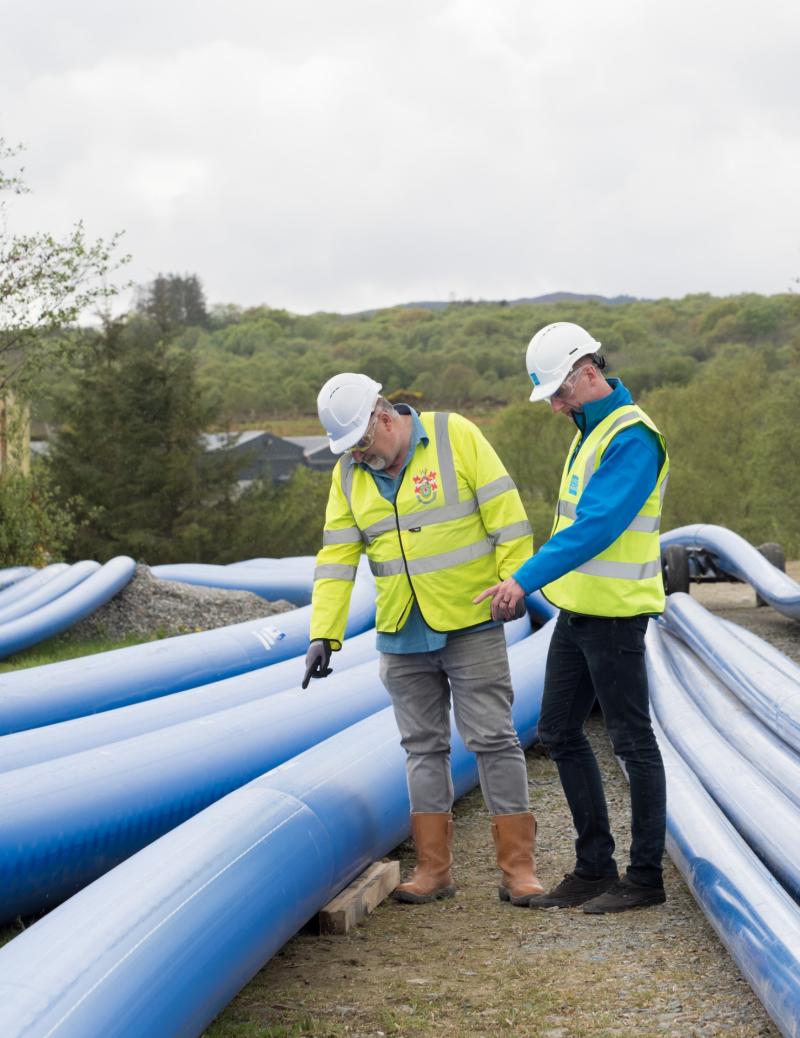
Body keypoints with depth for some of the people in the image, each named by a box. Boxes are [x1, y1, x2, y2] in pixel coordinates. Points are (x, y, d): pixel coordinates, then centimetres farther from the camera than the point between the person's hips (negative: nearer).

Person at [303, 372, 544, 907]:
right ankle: (434, 869, 16)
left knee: (493, 739, -2)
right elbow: (337, 559, 4)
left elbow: (505, 514, -9)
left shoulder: (456, 436, -9)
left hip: (471, 624, -5)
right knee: (424, 746, 9)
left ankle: (518, 867, 4)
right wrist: (324, 634, -3)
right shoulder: (349, 475, 5)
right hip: (401, 636, 5)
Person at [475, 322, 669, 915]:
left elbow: (595, 527, -28)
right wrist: (537, 585, 21)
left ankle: (646, 877, 11)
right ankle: (595, 868, 21)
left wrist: (525, 579, -32)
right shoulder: (591, 431, 13)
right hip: (577, 609, 10)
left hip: (615, 614, -10)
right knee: (561, 733, 13)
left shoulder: (632, 437, -18)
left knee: (633, 743, 0)